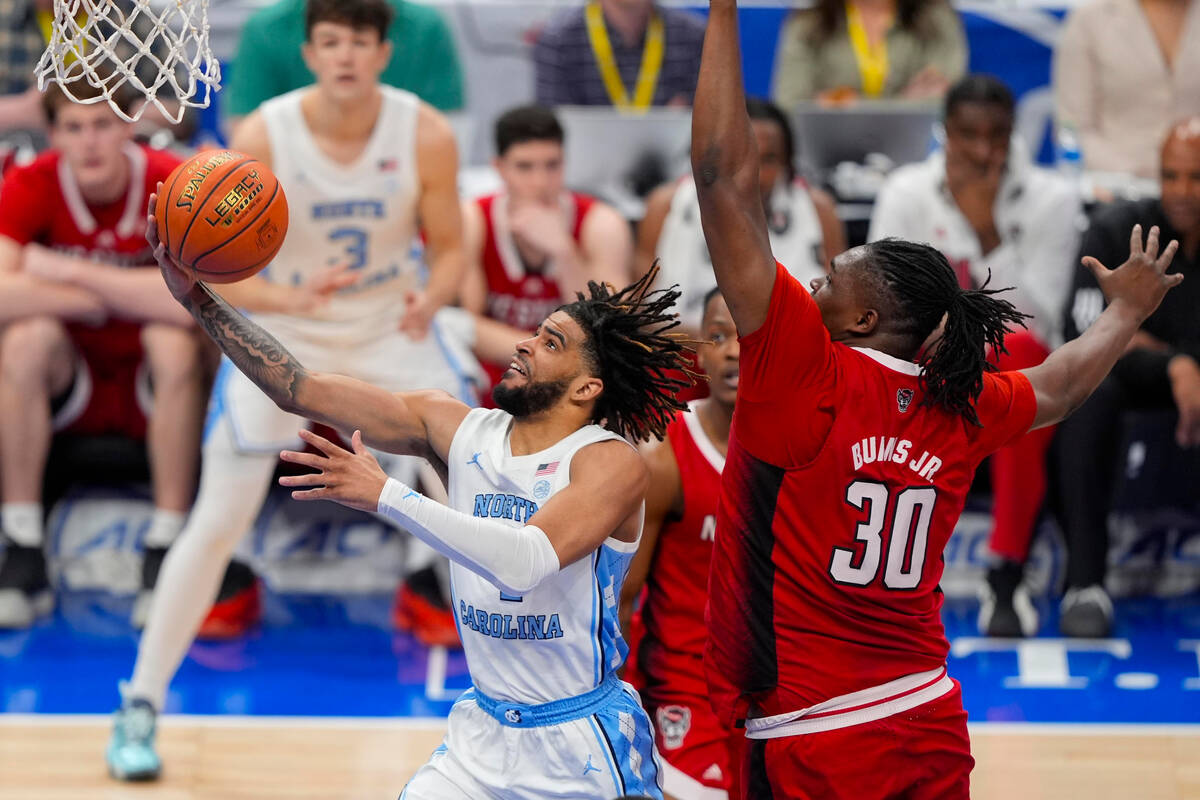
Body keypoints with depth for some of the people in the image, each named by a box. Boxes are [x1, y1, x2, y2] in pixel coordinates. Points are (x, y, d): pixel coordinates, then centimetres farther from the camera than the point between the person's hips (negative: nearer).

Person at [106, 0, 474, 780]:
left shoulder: (427, 135, -16)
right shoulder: (262, 138, -20)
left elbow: (450, 251, -6)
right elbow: (224, 273, -16)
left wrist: (431, 299, -29)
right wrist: (292, 299, -36)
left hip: (391, 330, 2)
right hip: (280, 334, -1)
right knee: (217, 524, -5)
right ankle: (141, 704, 8)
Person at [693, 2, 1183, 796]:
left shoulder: (809, 375, -11)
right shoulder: (958, 409, 6)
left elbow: (727, 180, -15)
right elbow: (1058, 390, 29)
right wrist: (1127, 311, 48)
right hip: (932, 723, 7)